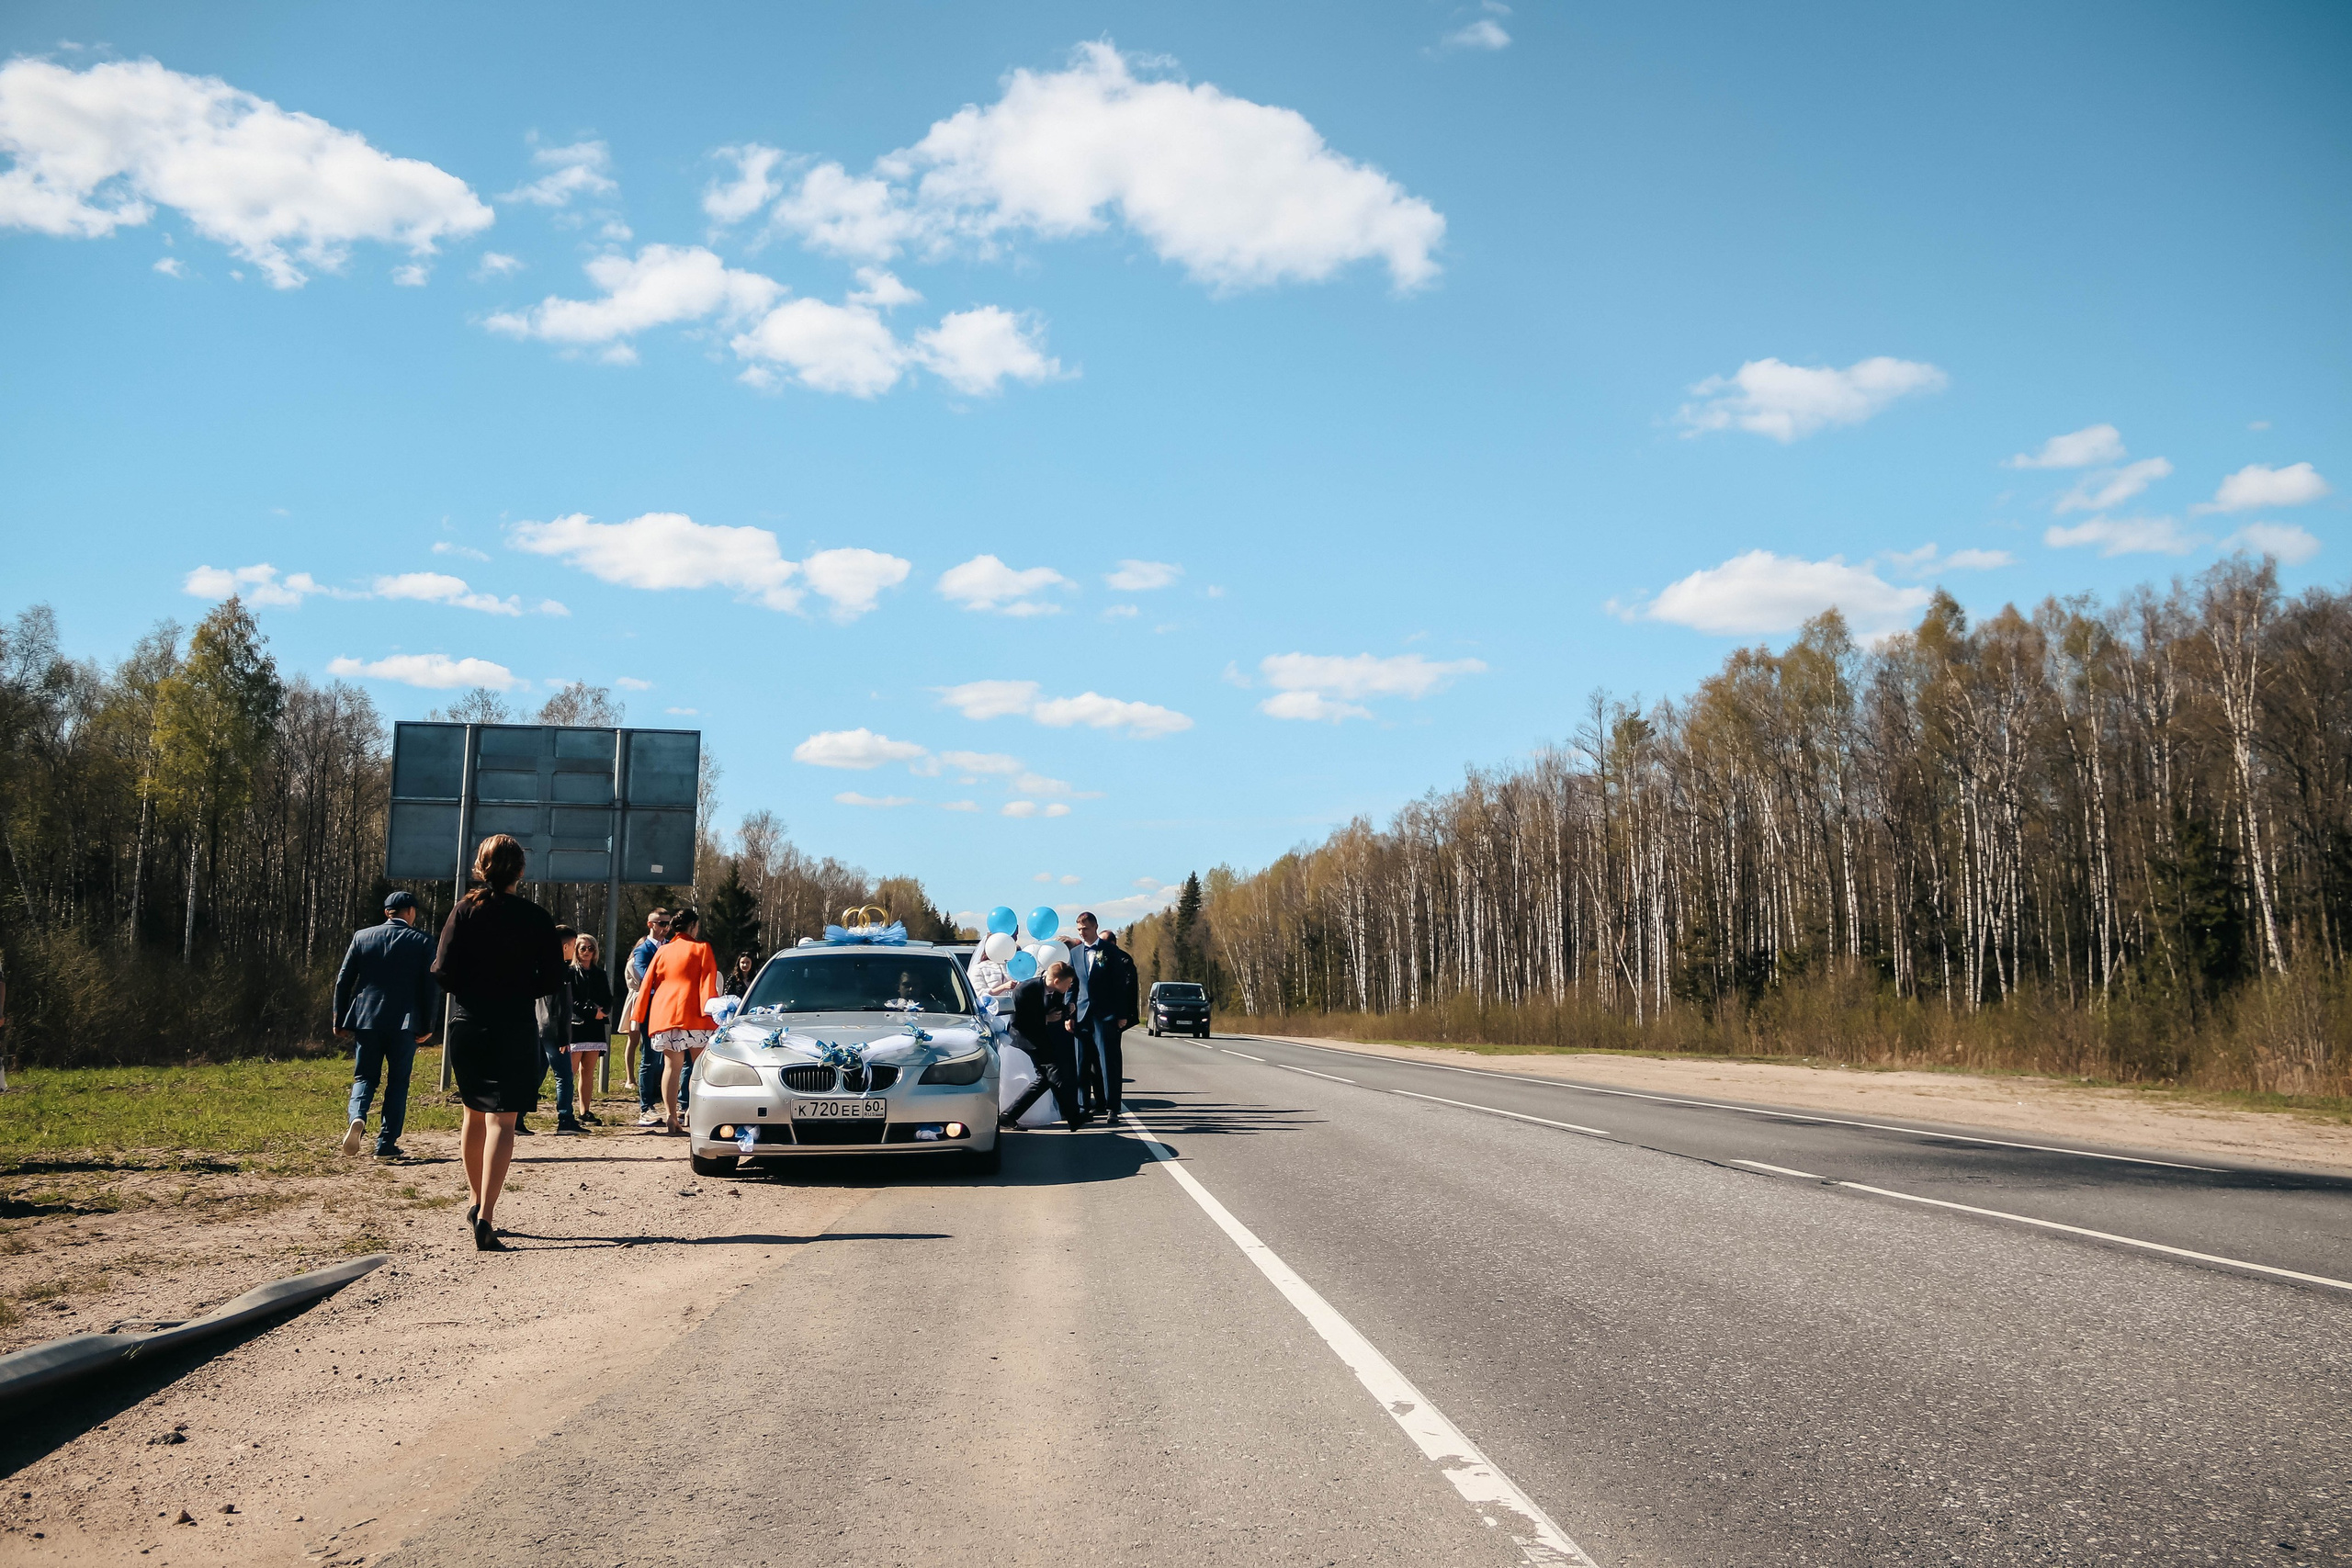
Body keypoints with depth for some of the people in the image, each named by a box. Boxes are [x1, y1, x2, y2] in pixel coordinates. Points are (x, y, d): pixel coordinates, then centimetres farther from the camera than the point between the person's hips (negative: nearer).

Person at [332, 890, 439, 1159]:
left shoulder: (362, 937, 6)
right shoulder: (422, 942, 0)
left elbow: (343, 981, 5)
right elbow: (430, 988, -3)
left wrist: (340, 1021, 11)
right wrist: (427, 1026, 3)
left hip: (366, 1020, 2)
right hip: (405, 1023, -2)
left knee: (365, 1077, 13)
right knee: (398, 1082, 8)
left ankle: (357, 1117, -17)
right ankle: (386, 1145, 4)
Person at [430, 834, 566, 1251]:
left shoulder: (464, 911, -2)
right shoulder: (536, 918, -5)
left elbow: (444, 971, -7)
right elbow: (552, 978, -5)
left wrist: (472, 993, 11)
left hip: (466, 1025, 3)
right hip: (514, 1029, -3)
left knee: (475, 1115, 19)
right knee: (501, 1121, -4)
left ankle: (477, 1204, 31)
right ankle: (485, 1217, -15)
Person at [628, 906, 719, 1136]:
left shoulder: (662, 951, 15)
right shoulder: (702, 949, 4)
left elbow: (647, 983, 14)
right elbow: (708, 982, -7)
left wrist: (637, 1016, 16)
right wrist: (709, 1009, -13)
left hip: (664, 1013, 4)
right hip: (693, 1014, -4)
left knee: (672, 1066, 3)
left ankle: (671, 1117, -2)